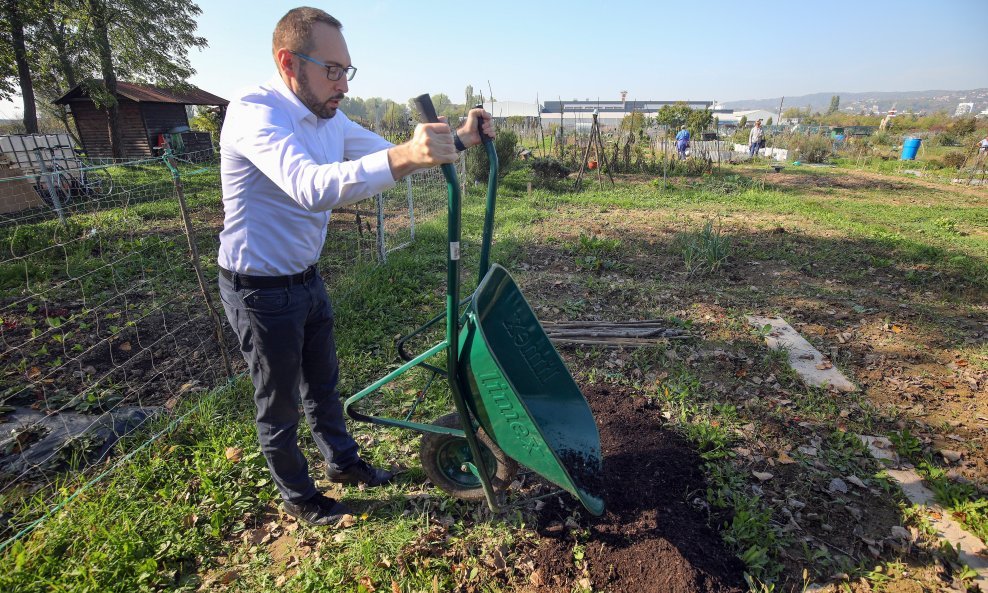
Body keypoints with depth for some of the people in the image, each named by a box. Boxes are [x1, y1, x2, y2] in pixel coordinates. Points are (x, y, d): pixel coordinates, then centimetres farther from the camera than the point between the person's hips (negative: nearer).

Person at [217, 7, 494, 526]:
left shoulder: (328, 117, 2)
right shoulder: (254, 112, -24)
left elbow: (388, 157, 6)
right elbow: (310, 186, -43)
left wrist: (458, 141, -8)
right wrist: (402, 157, -57)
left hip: (306, 279, 8)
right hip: (259, 290, -7)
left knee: (322, 381, 23)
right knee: (279, 404, 11)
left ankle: (343, 462, 46)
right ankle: (297, 497, 35)